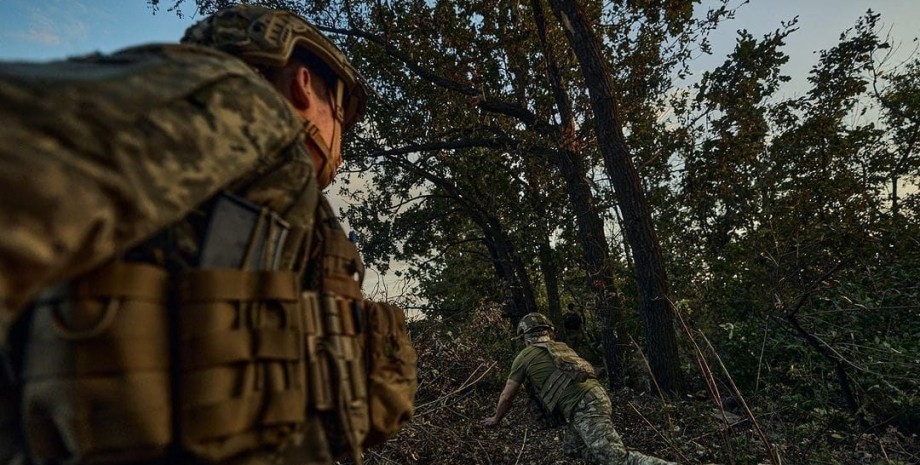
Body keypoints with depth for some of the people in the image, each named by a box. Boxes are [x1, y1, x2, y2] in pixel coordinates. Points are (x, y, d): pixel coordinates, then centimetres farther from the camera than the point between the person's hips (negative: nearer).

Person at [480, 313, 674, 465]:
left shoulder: (524, 356, 8)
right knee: (572, 448, 22)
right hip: (596, 396, 8)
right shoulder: (562, 347, 25)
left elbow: (507, 395, 16)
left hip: (584, 408, -8)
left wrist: (496, 419, 33)